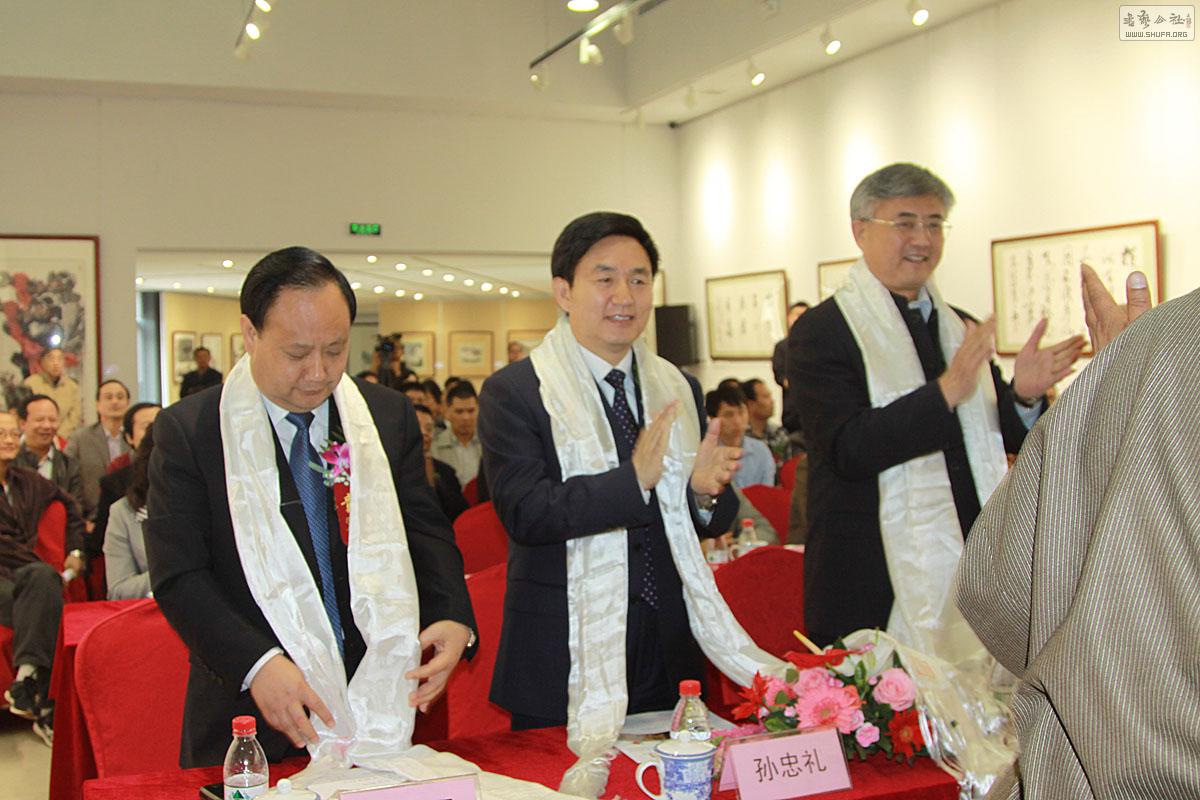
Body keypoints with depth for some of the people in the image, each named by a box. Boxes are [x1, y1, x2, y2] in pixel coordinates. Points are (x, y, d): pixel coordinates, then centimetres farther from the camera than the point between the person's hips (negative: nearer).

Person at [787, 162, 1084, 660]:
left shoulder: (962, 329, 13)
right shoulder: (821, 332, -6)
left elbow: (1014, 437, 15)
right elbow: (848, 448, -17)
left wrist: (1024, 394, -7)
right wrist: (946, 391, -25)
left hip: (973, 573, 6)